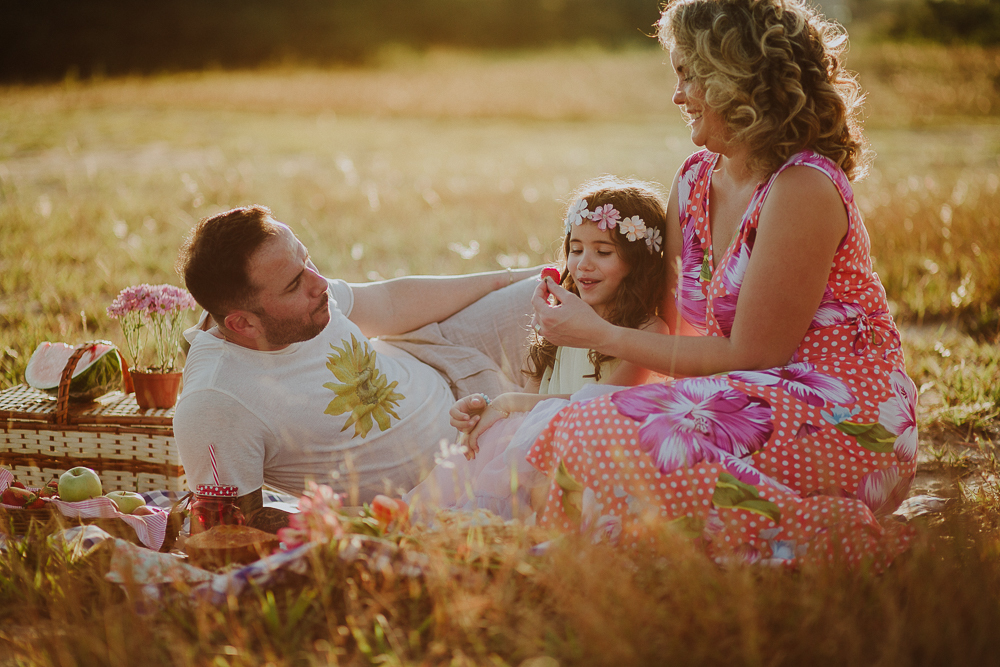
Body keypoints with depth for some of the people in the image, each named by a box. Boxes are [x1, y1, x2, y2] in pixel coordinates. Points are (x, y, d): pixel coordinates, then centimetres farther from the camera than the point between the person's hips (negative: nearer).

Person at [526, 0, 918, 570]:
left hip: (848, 428, -8)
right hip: (761, 406, 8)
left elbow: (748, 356, -14)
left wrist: (602, 336, -10)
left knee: (600, 440, -24)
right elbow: (676, 329, 16)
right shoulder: (695, 181, 11)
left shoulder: (804, 189, -14)